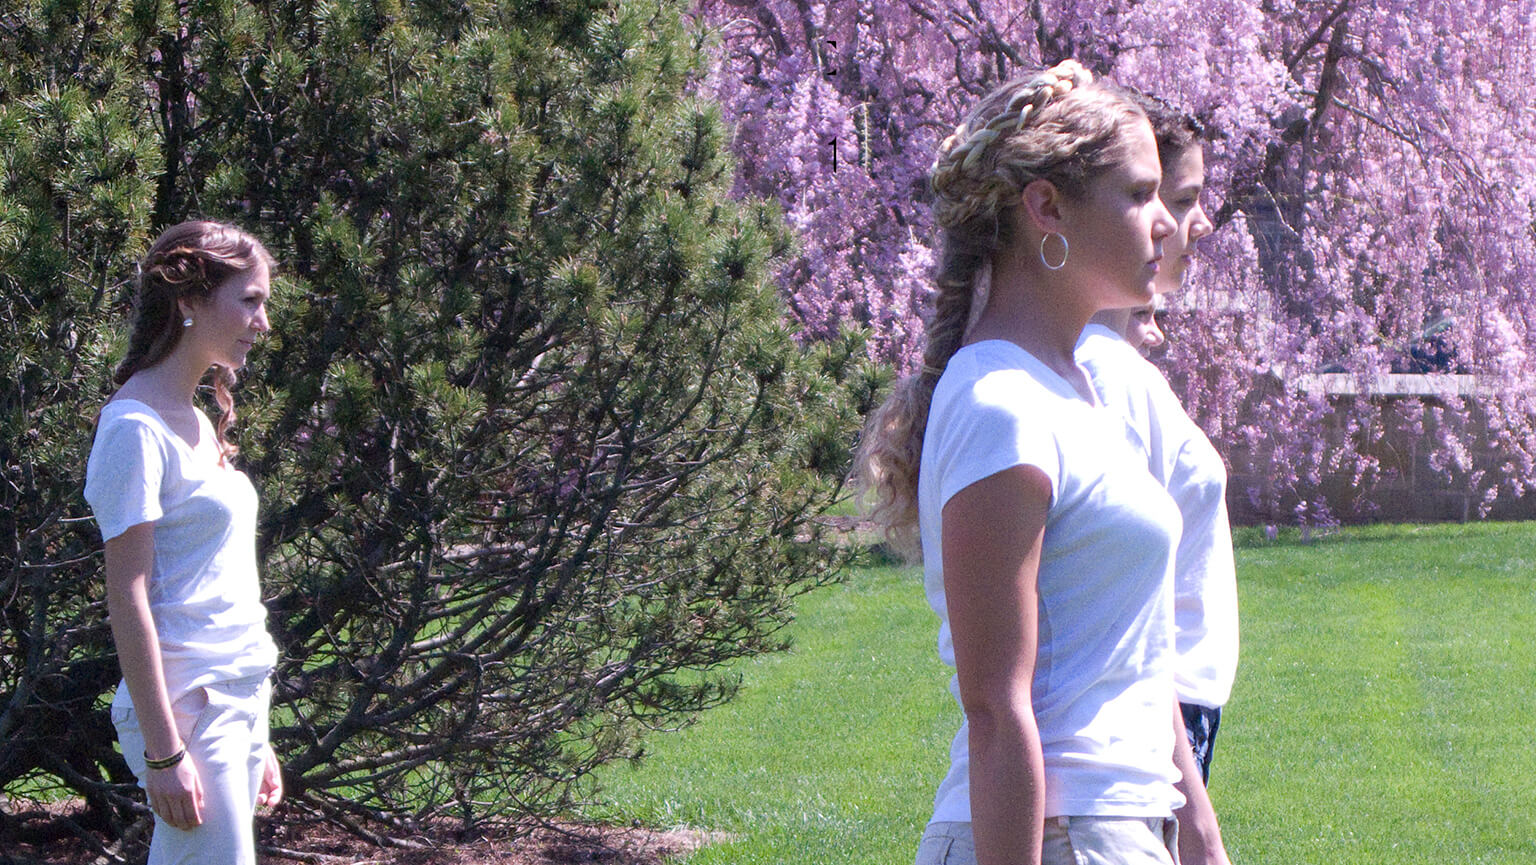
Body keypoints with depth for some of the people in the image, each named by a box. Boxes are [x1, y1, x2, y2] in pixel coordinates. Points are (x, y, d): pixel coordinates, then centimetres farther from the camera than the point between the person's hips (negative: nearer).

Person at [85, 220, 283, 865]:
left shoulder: (198, 423, 16)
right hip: (184, 707, -9)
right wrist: (164, 751, -19)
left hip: (237, 703, 9)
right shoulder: (137, 426, -12)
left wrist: (255, 738, 20)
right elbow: (128, 598, -16)